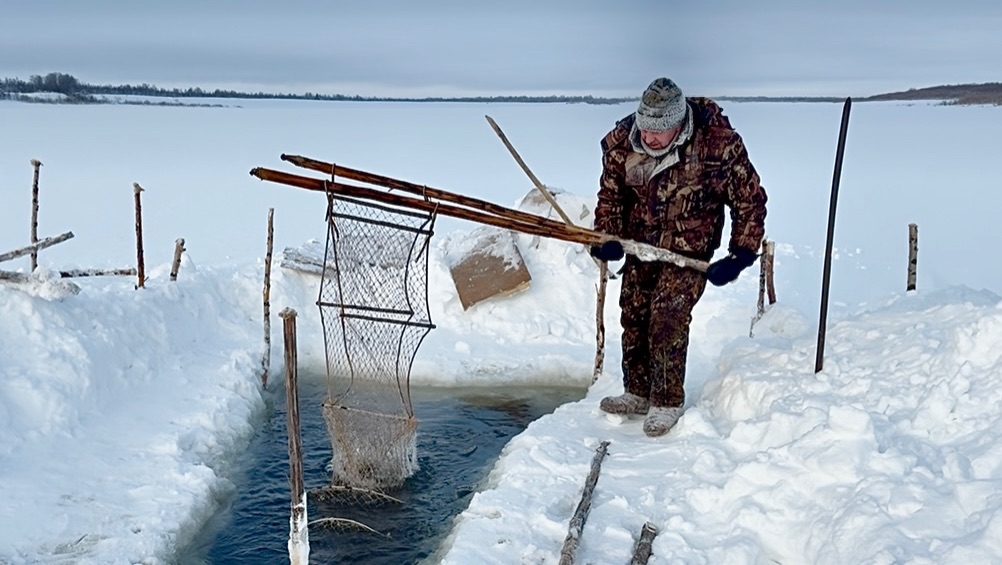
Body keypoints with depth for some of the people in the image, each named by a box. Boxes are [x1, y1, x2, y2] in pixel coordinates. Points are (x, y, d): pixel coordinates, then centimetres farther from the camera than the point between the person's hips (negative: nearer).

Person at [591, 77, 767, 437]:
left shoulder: (719, 144, -24)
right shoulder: (621, 141, -13)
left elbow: (750, 201, -11)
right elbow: (610, 194, 3)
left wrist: (741, 255, -15)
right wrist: (608, 238, -11)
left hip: (690, 249, -5)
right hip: (641, 243, 5)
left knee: (668, 316, -14)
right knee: (633, 315, 9)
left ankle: (668, 402, 2)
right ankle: (638, 392, 27)